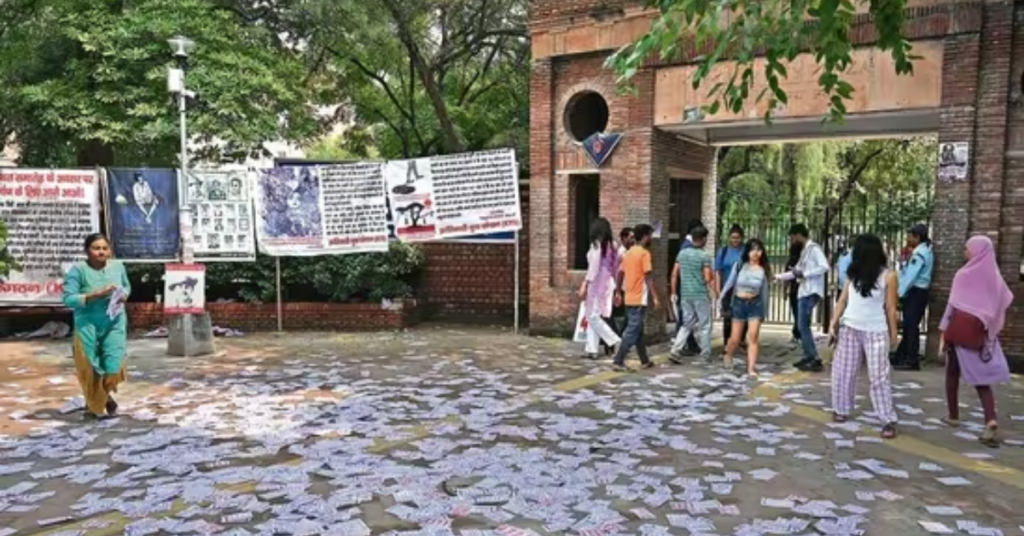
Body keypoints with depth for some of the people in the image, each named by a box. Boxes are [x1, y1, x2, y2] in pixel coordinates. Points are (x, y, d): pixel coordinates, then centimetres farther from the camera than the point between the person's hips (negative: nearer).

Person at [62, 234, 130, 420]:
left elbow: (127, 287, 17)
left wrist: (124, 295, -5)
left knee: (113, 364, -1)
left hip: (114, 323, 3)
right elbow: (68, 299, -14)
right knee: (91, 367, 8)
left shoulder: (118, 267, 0)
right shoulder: (78, 269, -11)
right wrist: (95, 295, -24)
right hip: (88, 325, -2)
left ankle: (105, 395, 31)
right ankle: (94, 405, 32)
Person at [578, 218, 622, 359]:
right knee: (594, 316, 13)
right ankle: (592, 349, 14)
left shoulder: (597, 244, -12)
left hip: (597, 284, -8)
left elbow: (594, 267, -16)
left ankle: (616, 342, -10)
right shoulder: (612, 246, 7)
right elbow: (616, 268, 9)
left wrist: (584, 284, -13)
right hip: (608, 283, 8)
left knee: (593, 316, -1)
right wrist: (615, 288, 15)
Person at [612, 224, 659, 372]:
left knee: (638, 331, 16)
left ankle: (645, 361, 25)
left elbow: (620, 274, 13)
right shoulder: (644, 253, -11)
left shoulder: (628, 253, 12)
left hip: (629, 298, 8)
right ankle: (618, 361, -10)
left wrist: (619, 293, 19)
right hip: (639, 299, -8)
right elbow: (648, 278, -15)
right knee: (632, 332, -6)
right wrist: (655, 297, -13)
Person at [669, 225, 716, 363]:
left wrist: (674, 292, 12)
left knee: (687, 324, 13)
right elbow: (708, 279, -14)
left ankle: (675, 350, 0)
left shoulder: (682, 253, 5)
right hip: (701, 295, -5)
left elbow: (674, 274, 5)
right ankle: (706, 355, 16)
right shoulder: (704, 256, -10)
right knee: (704, 325, 9)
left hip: (685, 294, 5)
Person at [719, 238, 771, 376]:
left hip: (755, 304, 0)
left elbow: (765, 292, 7)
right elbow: (730, 283, 2)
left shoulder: (763, 270, -1)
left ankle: (751, 368, -5)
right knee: (735, 339, 5)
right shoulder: (739, 266, -4)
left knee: (753, 337, -9)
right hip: (739, 303, 0)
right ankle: (728, 356, 36)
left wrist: (764, 312, 10)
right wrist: (722, 301, 2)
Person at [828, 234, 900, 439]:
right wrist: (834, 322, 1)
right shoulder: (853, 273, 3)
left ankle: (888, 420, 3)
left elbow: (890, 308, -3)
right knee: (843, 371, 8)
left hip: (875, 331, -4)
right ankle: (841, 410, 22)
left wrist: (893, 334, 0)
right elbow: (843, 299, 7)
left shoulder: (887, 276, -7)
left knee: (878, 376, -3)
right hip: (849, 328, 4)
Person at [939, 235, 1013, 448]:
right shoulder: (995, 277, 3)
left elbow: (953, 305, -10)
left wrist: (944, 331, -6)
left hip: (960, 329, -3)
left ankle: (953, 415, 23)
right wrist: (991, 330, 13)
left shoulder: (964, 274, -10)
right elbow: (1001, 307, 5)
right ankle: (991, 421, -14)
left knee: (953, 372, 16)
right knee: (981, 377, 6)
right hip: (981, 332, 3)